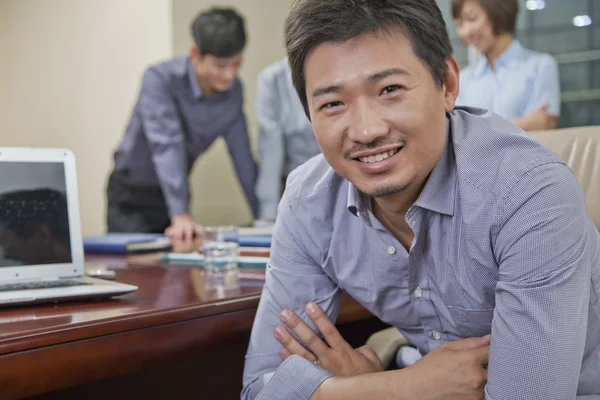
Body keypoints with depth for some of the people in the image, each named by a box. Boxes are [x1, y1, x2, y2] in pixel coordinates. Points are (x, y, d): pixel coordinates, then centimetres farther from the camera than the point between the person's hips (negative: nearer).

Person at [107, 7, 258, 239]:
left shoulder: (233, 89, -8)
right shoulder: (160, 79, -24)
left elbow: (242, 154, -3)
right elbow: (167, 145, -34)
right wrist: (180, 215, -42)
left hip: (173, 193, 4)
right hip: (131, 196, -4)